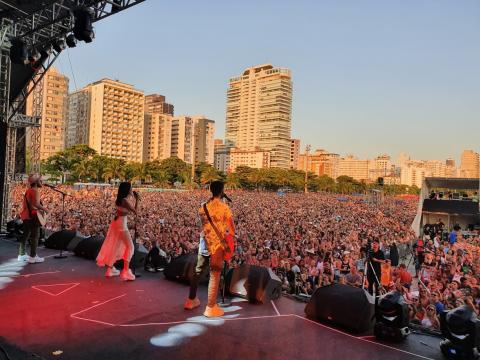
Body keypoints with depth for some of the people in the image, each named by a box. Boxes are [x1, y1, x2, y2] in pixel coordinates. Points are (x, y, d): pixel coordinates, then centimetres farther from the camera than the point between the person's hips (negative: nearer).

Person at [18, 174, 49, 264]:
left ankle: (21, 255, 23)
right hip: (33, 216, -9)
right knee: (35, 236, -4)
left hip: (26, 216, 10)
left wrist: (40, 208, 21)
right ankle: (33, 257, -2)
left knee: (26, 235, 16)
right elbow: (36, 204, -26)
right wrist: (44, 209, -12)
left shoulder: (28, 191, 16)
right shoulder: (35, 191, -13)